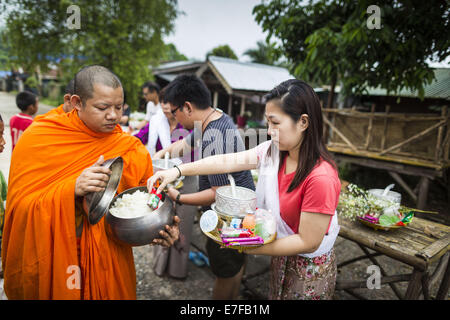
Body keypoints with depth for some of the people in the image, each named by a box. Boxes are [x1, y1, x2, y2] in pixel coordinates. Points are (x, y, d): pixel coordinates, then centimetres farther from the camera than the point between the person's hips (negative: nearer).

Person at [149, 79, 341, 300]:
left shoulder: (321, 178, -33)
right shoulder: (273, 150, -12)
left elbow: (308, 242, -27)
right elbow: (228, 161, -12)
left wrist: (248, 248, -24)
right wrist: (178, 171, -19)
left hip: (311, 267, -6)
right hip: (282, 255, 6)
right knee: (276, 295, 27)